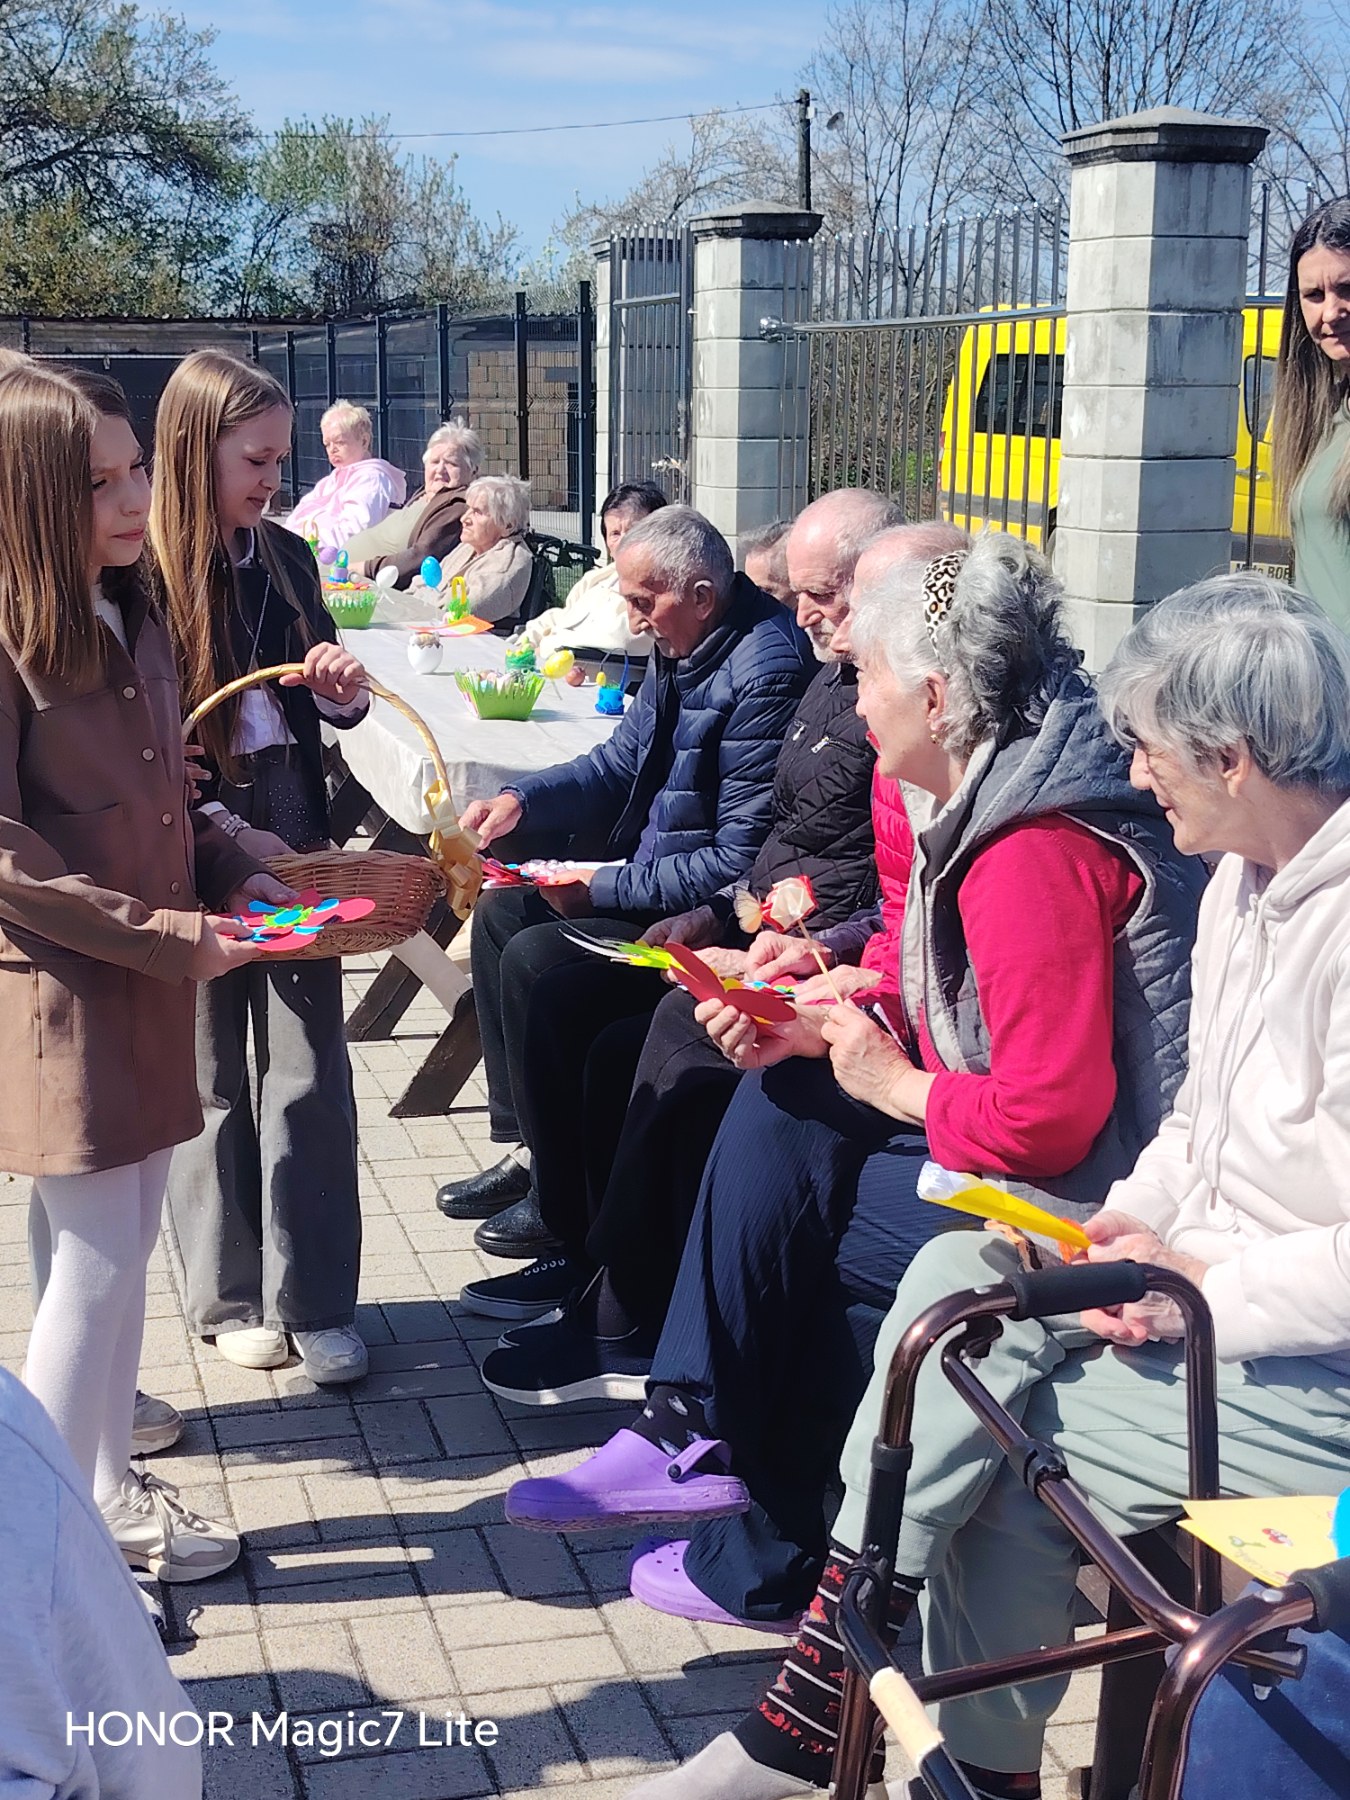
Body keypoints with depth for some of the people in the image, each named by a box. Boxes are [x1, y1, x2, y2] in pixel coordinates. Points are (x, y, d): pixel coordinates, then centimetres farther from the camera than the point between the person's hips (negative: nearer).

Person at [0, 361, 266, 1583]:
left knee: (126, 1245, 15)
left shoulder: (134, 621, 10)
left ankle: (106, 1488, 29)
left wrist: (234, 881, 3)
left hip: (148, 990, 8)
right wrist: (168, 938, -18)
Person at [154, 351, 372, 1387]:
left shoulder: (287, 559, 6)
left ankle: (316, 1299, 13)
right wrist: (223, 831, -18)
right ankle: (230, 1295, 23)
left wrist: (341, 690, -6)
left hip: (291, 845, 4)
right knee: (212, 1079, 9)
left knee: (310, 1075, 3)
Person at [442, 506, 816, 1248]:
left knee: (536, 958, -21)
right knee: (501, 914, 12)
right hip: (647, 875, 11)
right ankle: (522, 1146, 16)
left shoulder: (764, 673, -25)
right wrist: (519, 800, 4)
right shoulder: (680, 648, 4)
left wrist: (607, 887, -19)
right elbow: (621, 761, 19)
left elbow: (739, 861, -26)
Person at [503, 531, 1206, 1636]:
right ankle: (704, 1441, 8)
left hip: (1066, 1202, -10)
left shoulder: (1038, 857, -27)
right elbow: (939, 1005, 15)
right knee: (783, 1109, 7)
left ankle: (768, 1558, 18)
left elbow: (1046, 1119, -30)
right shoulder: (990, 798, 6)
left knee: (791, 1226, -4)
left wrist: (895, 1084, -14)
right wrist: (810, 1025, -1)